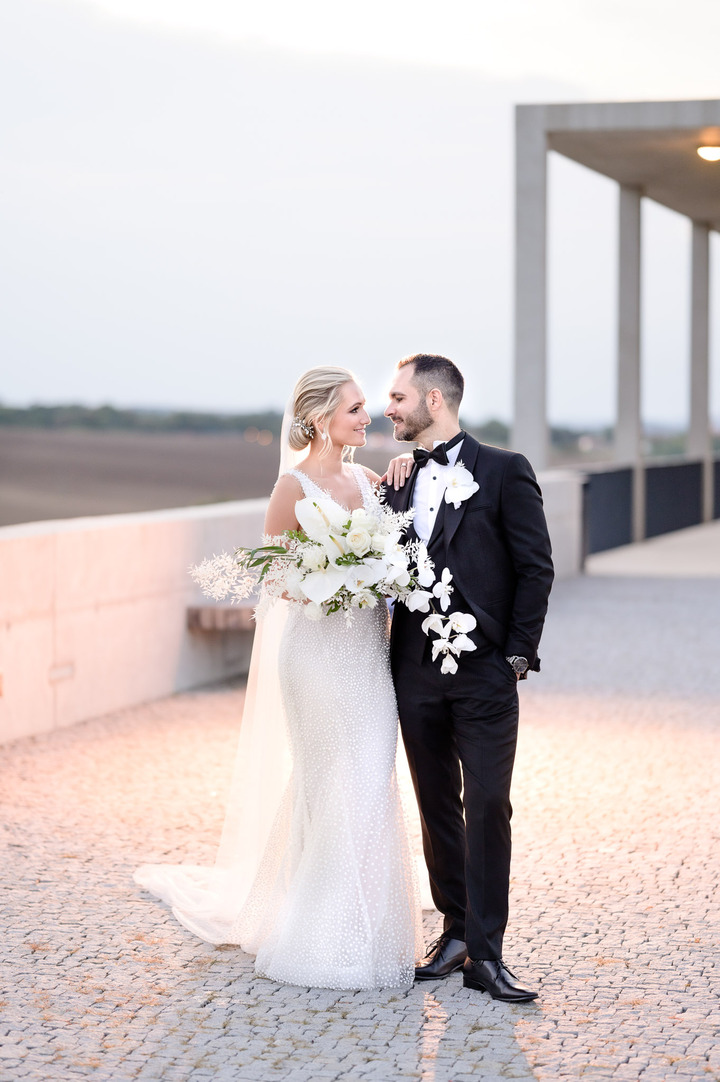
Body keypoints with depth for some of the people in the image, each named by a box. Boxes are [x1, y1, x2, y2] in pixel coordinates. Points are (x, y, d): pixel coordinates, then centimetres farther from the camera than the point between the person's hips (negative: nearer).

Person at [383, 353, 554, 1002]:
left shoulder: (504, 471, -2)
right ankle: (457, 932, 21)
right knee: (437, 806, 10)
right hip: (416, 671, 5)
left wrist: (517, 655, -7)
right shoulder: (398, 481, 13)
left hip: (484, 672, -5)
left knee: (488, 807, -7)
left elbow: (536, 568, -4)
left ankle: (486, 954, -2)